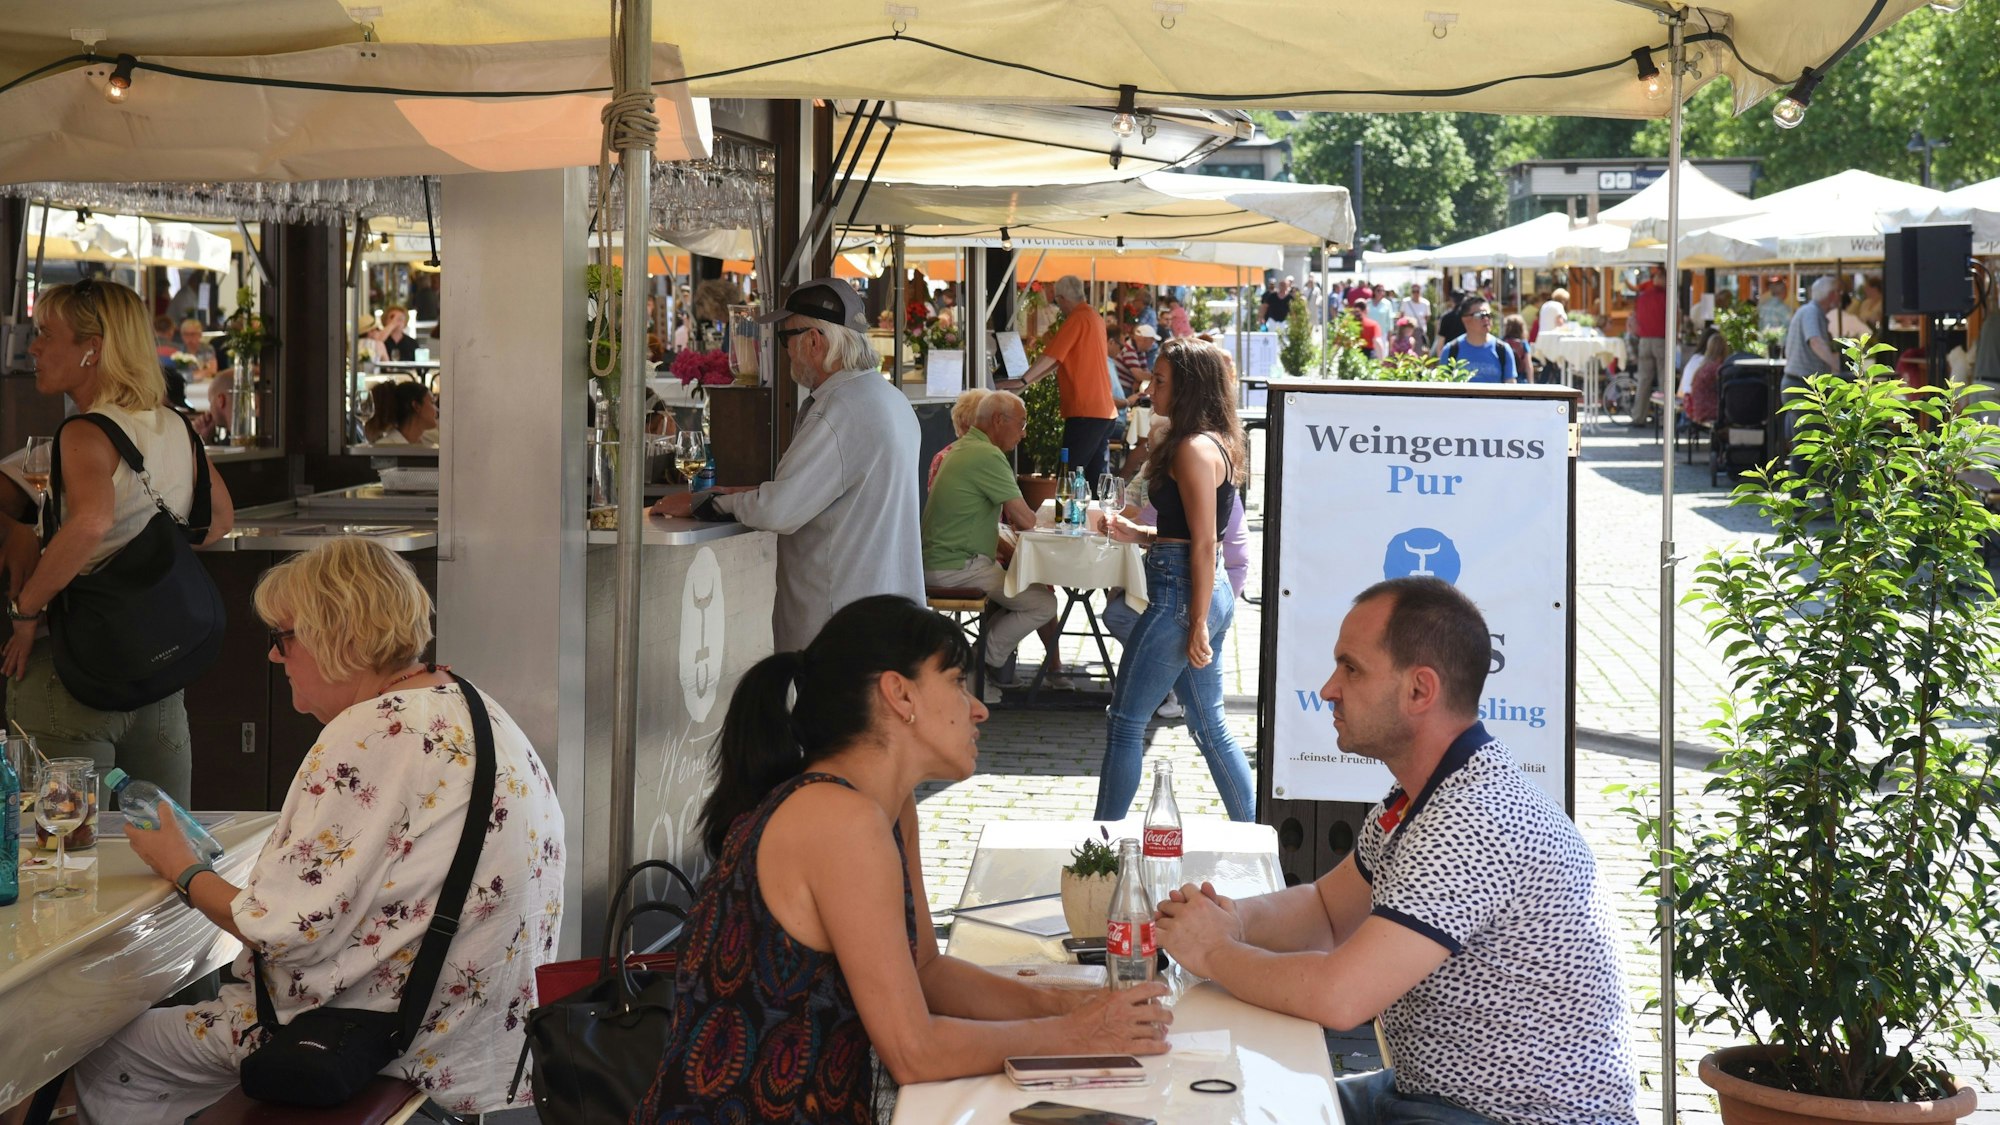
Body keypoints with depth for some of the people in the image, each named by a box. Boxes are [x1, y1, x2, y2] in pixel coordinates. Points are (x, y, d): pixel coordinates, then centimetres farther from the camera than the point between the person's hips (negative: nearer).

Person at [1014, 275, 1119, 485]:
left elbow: (1050, 357, -12)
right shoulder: (1095, 317, 17)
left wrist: (1024, 380, -4)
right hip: (1104, 410, 9)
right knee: (1096, 476, 10)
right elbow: (1062, 357, 23)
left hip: (1085, 411, -9)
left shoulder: (1077, 319, -11)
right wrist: (1032, 378, 26)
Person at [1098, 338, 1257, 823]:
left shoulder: (1194, 449, -16)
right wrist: (1138, 534, 10)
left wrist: (1198, 625, -19)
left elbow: (1204, 544, -19)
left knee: (1126, 721, 0)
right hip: (1204, 595, 10)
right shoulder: (1218, 443, 14)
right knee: (1209, 725, 14)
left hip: (1181, 594, -10)